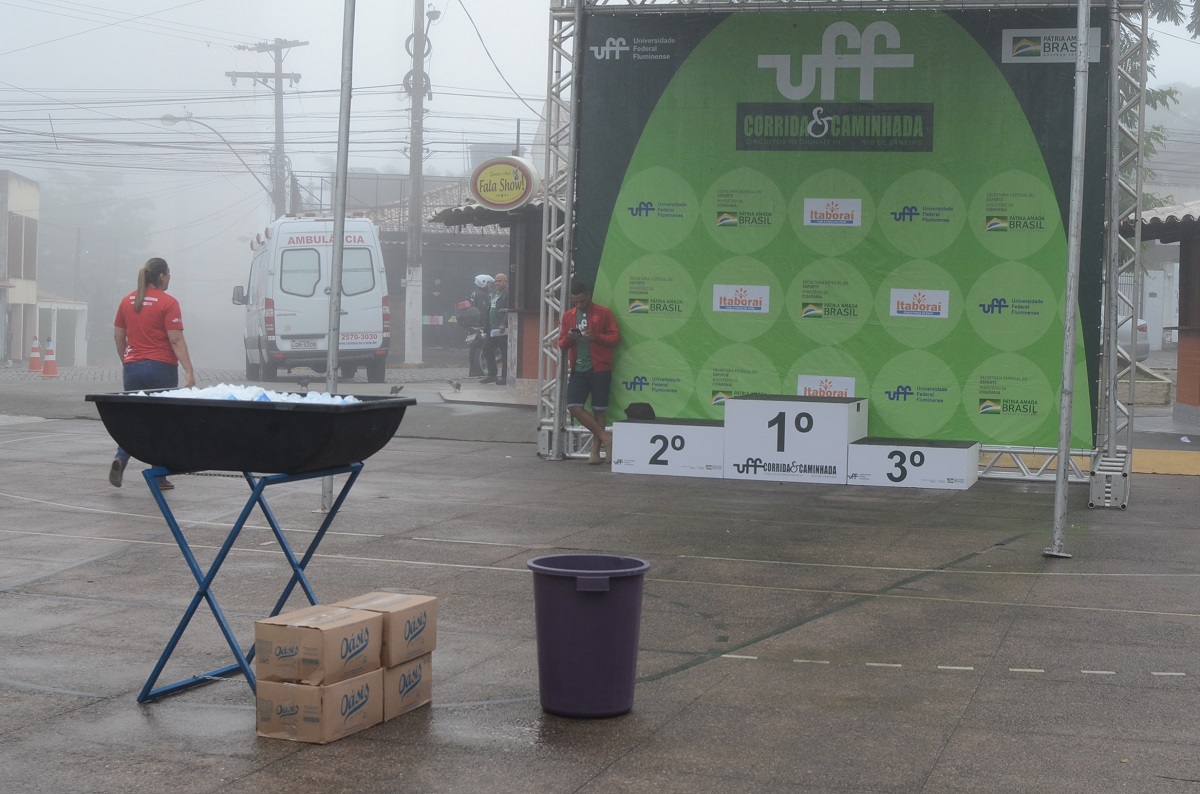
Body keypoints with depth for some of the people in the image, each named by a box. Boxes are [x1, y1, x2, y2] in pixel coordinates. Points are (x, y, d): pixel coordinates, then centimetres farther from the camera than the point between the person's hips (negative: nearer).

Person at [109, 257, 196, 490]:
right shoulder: (168, 303, -8)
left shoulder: (127, 301, 8)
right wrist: (189, 371, -15)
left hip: (133, 368, 4)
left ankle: (120, 458, -14)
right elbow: (176, 340, -14)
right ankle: (159, 477, 9)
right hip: (161, 368, -4)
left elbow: (118, 335, 13)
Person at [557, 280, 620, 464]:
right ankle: (605, 437, -1)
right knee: (573, 406, -9)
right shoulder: (568, 316, 11)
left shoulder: (603, 313, 0)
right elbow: (561, 344, 13)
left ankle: (595, 451, 8)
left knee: (598, 410, 1)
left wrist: (596, 337, -19)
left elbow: (615, 337, -3)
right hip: (578, 370, 4)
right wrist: (568, 338, -10)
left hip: (600, 369, -4)